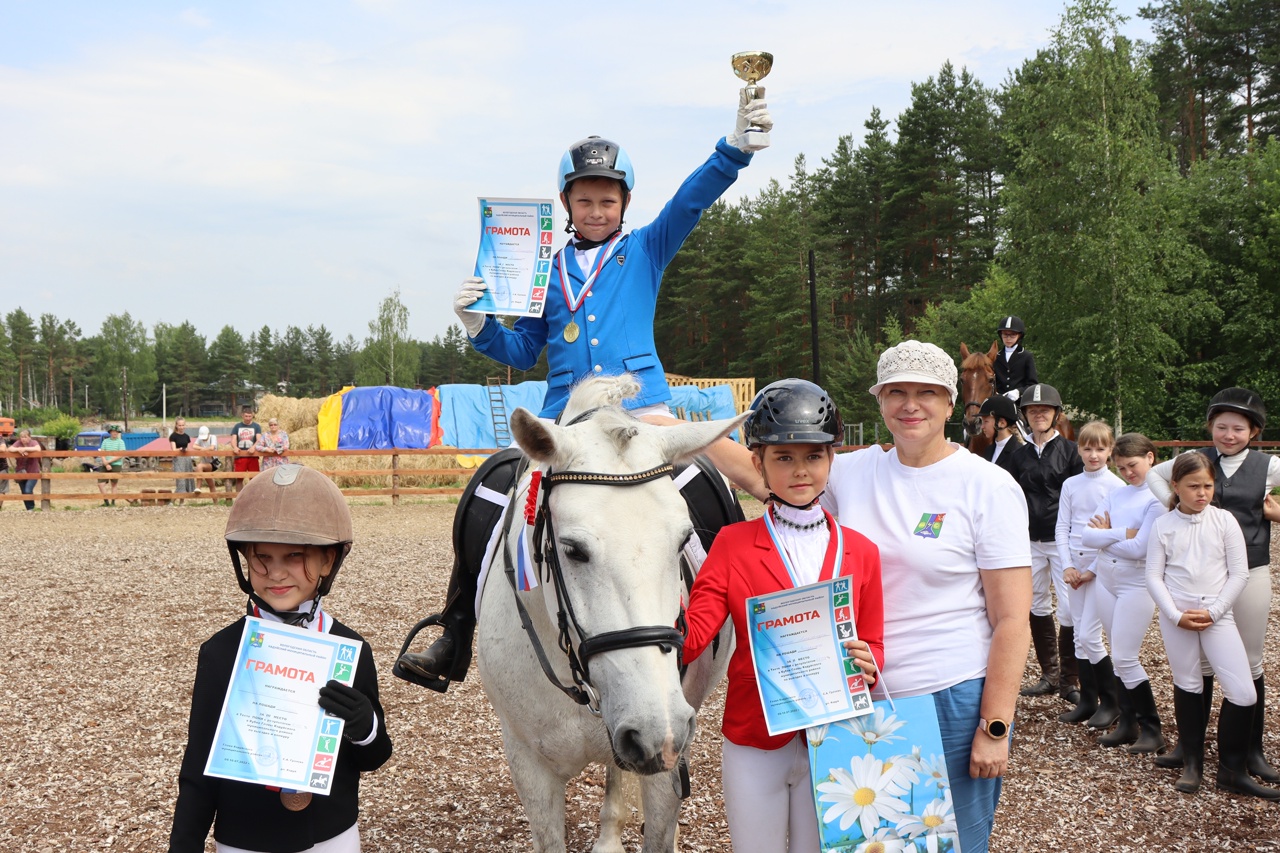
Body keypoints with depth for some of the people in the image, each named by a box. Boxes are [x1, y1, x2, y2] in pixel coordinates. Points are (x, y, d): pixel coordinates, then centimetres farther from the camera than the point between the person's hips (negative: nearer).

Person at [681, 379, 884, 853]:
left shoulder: (859, 551, 1)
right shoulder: (732, 543, -5)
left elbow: (873, 643, 7)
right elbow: (691, 637, -12)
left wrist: (868, 664, -16)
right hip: (753, 742, -1)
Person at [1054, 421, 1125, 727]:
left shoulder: (1116, 486, -7)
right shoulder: (1070, 485, 7)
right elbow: (1062, 527, 7)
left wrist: (1093, 571, -12)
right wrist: (1067, 566, -5)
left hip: (1101, 567, -5)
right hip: (1074, 567, 5)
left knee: (1089, 636, -8)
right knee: (1079, 637, 8)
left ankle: (1111, 701, 8)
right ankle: (1087, 700, 17)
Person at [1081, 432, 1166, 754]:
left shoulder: (1158, 498, -11)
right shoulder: (1115, 494, 8)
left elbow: (1140, 548, -20)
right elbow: (1086, 536, -1)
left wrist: (1105, 535, -7)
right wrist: (1122, 534, -14)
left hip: (1136, 585, -6)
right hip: (1105, 581, 6)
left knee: (1125, 658, -7)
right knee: (1121, 657, 11)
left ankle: (1151, 730, 5)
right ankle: (1128, 724, 20)